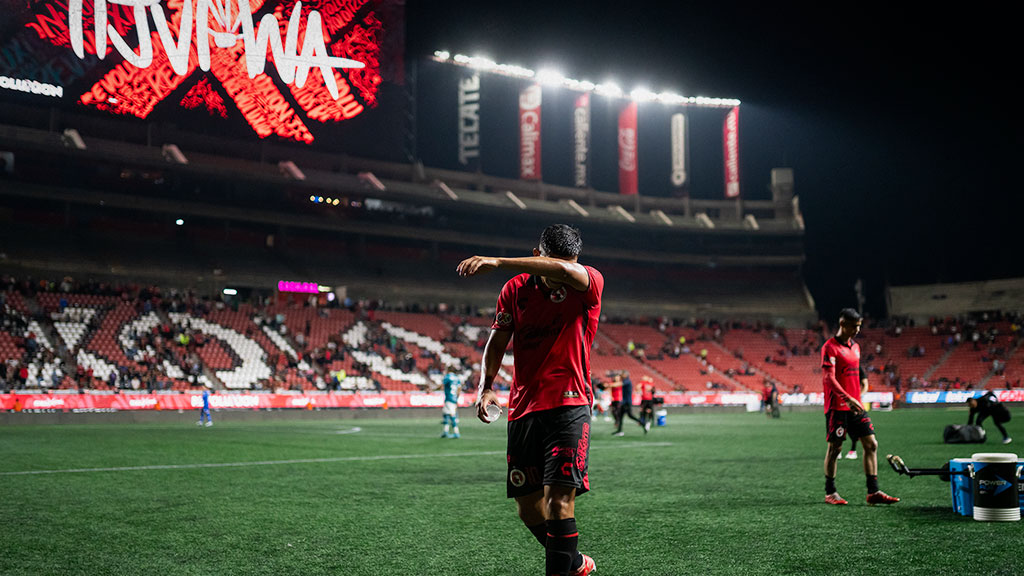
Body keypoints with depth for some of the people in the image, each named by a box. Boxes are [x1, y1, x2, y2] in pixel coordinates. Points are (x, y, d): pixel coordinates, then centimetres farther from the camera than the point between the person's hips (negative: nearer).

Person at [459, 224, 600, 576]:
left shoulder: (589, 284, -6)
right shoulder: (515, 289, 7)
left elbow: (564, 271, -29)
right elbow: (497, 341, 15)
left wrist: (497, 262, -34)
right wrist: (485, 386, -1)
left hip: (568, 405, -5)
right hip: (523, 408, 5)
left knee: (558, 496, -17)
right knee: (526, 504, 10)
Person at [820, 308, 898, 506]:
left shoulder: (855, 347, 16)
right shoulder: (830, 347, -9)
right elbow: (829, 378, -18)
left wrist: (857, 400, 17)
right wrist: (847, 399, -27)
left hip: (855, 406, 8)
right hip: (837, 406, -8)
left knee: (871, 444, 1)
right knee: (835, 448, 0)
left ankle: (873, 492, 3)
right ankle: (830, 492, 11)